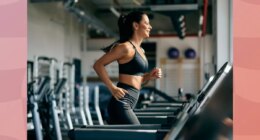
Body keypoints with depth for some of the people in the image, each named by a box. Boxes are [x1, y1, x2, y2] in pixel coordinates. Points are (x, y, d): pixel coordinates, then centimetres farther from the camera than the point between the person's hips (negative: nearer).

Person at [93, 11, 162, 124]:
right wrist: (112, 88, -16)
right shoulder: (126, 47, -9)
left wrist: (150, 76, 7)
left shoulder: (140, 51, 17)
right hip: (121, 103, -9)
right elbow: (98, 65, -10)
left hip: (128, 104, 9)